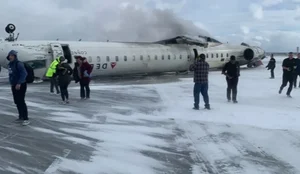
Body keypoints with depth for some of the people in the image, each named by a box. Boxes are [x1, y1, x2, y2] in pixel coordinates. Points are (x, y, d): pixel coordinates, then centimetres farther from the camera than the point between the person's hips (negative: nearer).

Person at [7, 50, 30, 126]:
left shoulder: (19, 64, -14)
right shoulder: (10, 64, 12)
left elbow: (24, 74, -22)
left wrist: (19, 83, -26)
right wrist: (12, 84, 17)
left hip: (21, 85, -8)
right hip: (14, 85, 8)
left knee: (21, 101, -11)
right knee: (17, 102, 11)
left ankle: (26, 119, -8)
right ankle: (21, 117, 22)